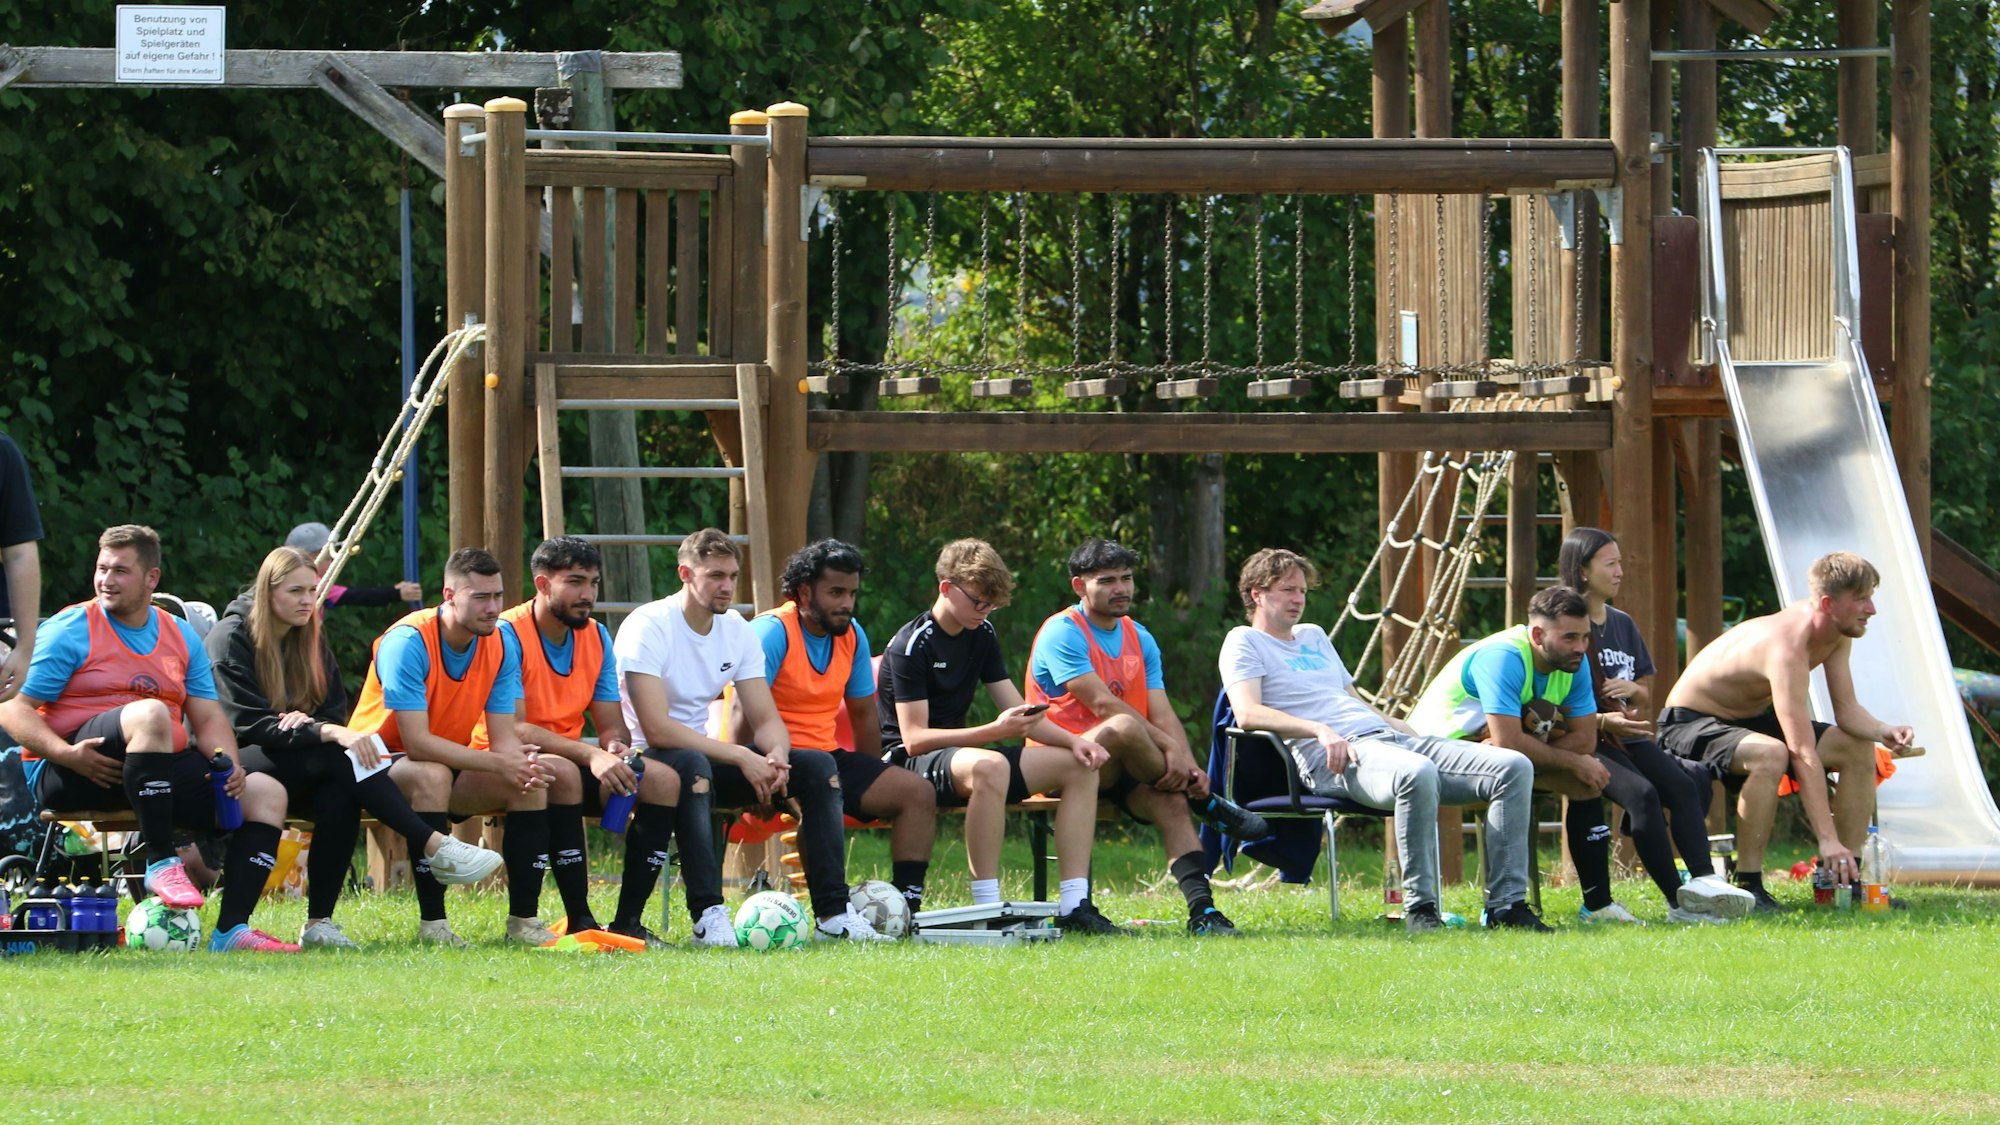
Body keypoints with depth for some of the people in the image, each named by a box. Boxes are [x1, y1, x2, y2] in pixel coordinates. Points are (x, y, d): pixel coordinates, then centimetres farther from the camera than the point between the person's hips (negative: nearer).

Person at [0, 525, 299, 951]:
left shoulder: (181, 637, 17)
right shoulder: (69, 631, 0)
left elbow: (208, 717, 14)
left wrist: (229, 766, -8)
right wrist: (66, 754, -23)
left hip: (162, 770, 6)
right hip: (68, 773, -6)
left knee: (265, 792, -9)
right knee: (150, 712, -35)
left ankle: (231, 929, -20)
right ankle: (160, 862, -35)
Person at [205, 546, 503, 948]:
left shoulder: (311, 642, 14)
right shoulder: (230, 639, -7)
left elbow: (335, 714, 12)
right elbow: (248, 724, -17)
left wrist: (307, 723, -15)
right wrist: (328, 734, -29)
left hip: (298, 772, 6)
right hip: (237, 764, -6)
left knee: (340, 795, -31)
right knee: (340, 758, -32)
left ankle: (320, 922, -34)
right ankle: (435, 847, -36)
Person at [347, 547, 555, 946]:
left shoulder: (502, 644, -4)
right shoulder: (408, 641, -25)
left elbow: (503, 737, -7)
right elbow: (416, 742, -31)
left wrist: (523, 763, -32)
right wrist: (498, 763, -35)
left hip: (451, 761, 6)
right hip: (380, 760, -6)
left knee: (531, 783, -16)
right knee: (432, 775, -38)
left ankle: (523, 919, -13)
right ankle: (431, 923, -33)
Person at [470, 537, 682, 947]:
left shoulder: (596, 637, 8)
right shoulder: (508, 635, -15)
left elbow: (612, 725, 8)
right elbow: (512, 729, -24)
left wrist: (615, 748, -19)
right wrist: (590, 755, -33)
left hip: (570, 761, 7)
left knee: (663, 781, -13)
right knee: (561, 772, -39)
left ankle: (629, 920, -18)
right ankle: (579, 922, -35)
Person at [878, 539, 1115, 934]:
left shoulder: (982, 635, 11)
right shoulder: (912, 646, -15)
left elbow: (1018, 712, 13)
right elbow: (915, 738, -21)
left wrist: (1072, 740, -6)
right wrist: (995, 731, -30)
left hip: (958, 755, 9)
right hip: (909, 764, -9)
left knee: (1080, 766, -2)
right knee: (989, 765, -41)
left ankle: (1074, 905, -10)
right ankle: (988, 908, -40)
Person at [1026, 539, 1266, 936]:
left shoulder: (1140, 638, 15)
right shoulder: (1062, 633, -8)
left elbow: (1162, 712, 5)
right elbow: (1103, 704, -18)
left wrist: (1188, 765, -15)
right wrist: (1170, 749, -22)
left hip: (1119, 769, 7)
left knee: (1172, 801, -24)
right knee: (1124, 728, -36)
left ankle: (1202, 910, -35)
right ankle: (1208, 804, -15)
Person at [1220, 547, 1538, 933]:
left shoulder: (1314, 637, 32)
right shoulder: (1245, 642, 8)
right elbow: (1248, 713, -10)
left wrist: (1412, 731, 22)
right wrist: (1321, 731, -23)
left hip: (1389, 738, 8)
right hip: (1331, 758, -8)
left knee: (1514, 767, -10)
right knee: (1417, 773, -42)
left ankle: (1507, 904, -14)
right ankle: (1420, 908, -34)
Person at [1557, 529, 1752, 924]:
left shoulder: (1623, 625, 19)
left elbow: (1646, 696, 24)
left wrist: (1634, 691, -1)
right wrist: (1602, 721, -23)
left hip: (1626, 737, 7)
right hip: (1584, 741, -7)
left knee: (1684, 785, -20)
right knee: (1642, 793, -30)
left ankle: (1703, 879, -34)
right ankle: (1679, 901, -31)